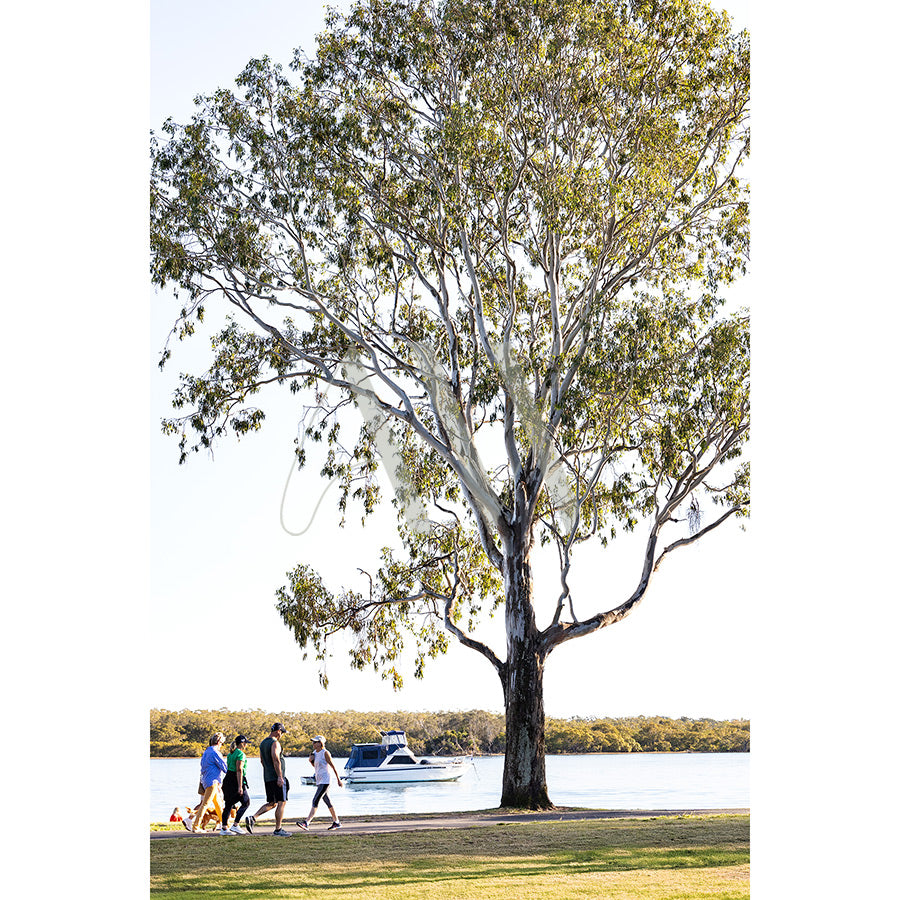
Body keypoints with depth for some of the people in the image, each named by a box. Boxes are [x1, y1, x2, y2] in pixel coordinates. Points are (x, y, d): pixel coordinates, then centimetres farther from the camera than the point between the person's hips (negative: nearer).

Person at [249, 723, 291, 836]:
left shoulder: (262, 743, 16)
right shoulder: (275, 743, -13)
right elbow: (276, 760, -22)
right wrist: (280, 777, -24)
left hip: (267, 777, 9)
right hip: (277, 777, -9)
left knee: (271, 803, 13)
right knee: (281, 803, -2)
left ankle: (253, 818, -2)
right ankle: (278, 829, -1)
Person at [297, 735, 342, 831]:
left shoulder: (325, 753, -12)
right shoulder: (315, 752, 11)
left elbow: (333, 766, -8)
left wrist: (338, 780, -6)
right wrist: (311, 760, 2)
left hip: (325, 781, -9)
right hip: (319, 781, 9)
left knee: (315, 801, -16)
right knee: (327, 802, 15)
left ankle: (306, 823, -23)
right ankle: (336, 822, 25)